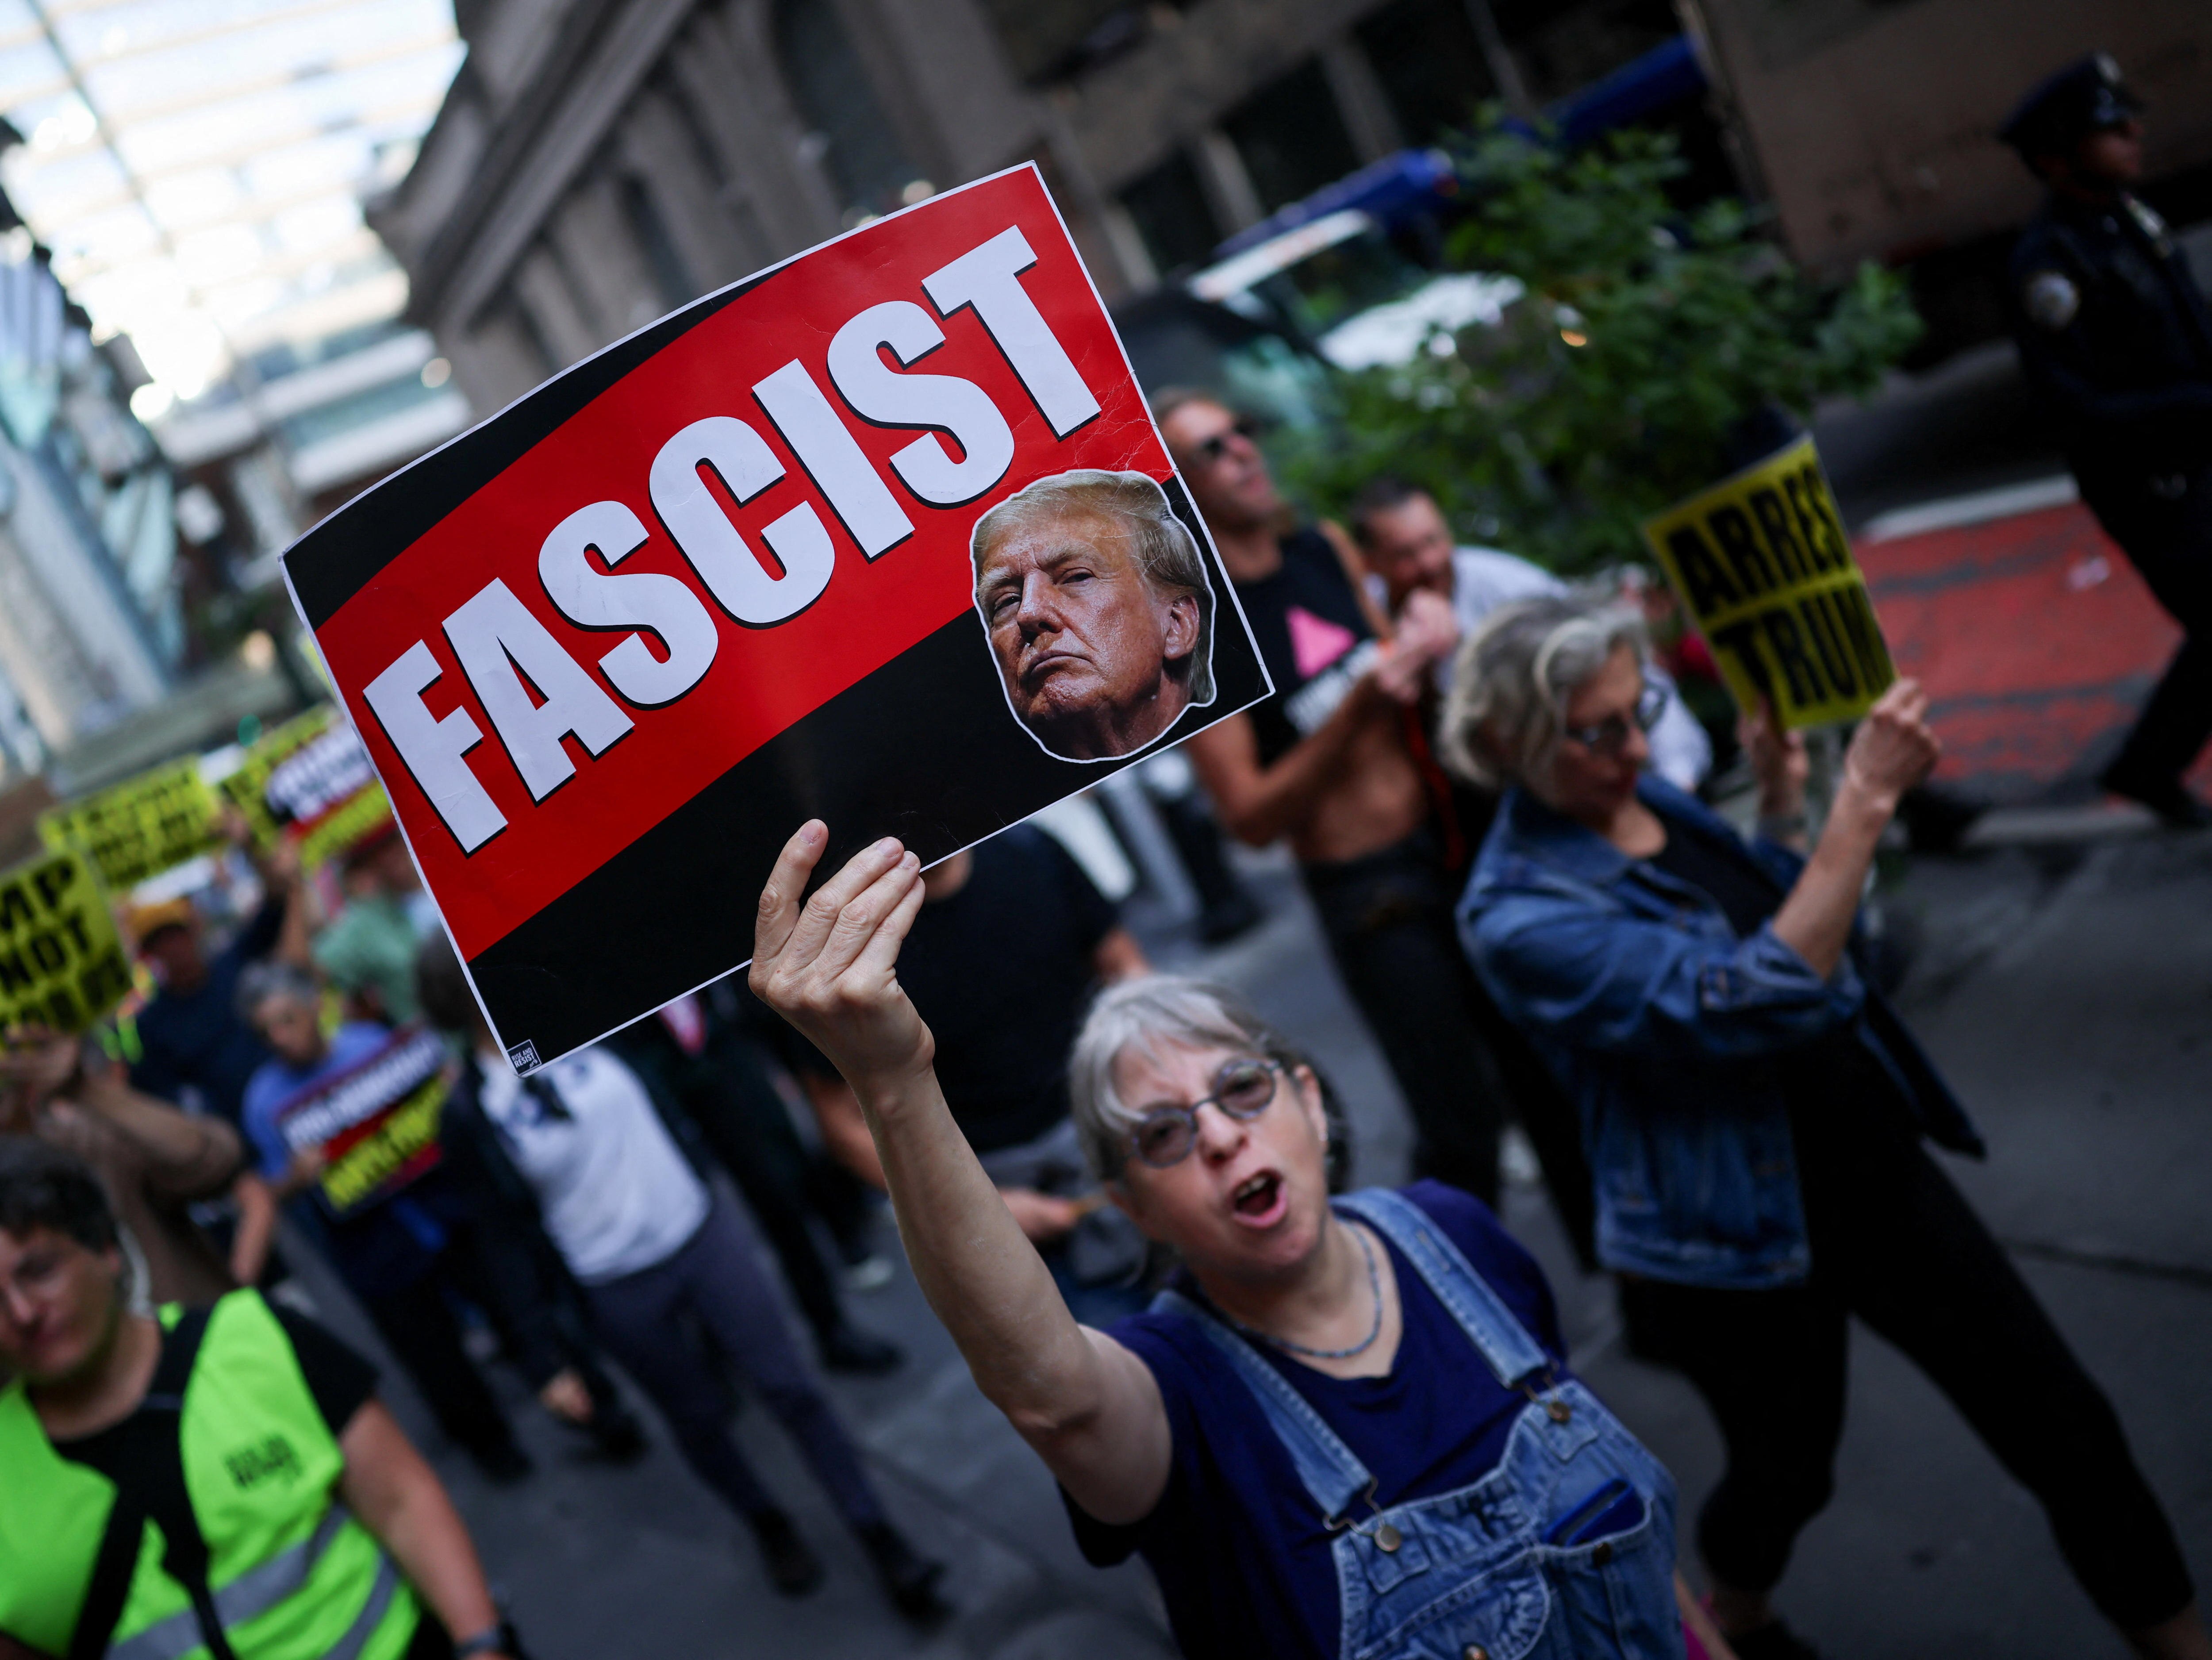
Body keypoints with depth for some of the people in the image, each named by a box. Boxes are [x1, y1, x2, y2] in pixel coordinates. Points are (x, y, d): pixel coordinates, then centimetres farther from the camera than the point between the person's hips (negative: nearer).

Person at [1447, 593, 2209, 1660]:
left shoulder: (1643, 793, -2)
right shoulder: (1519, 917, -25)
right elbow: (1750, 1001, -33)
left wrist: (1783, 792, -2)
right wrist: (1863, 802, -33)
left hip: (1867, 1160, 6)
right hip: (1742, 1234, -6)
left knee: (2058, 1421, 8)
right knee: (1788, 1470, 19)